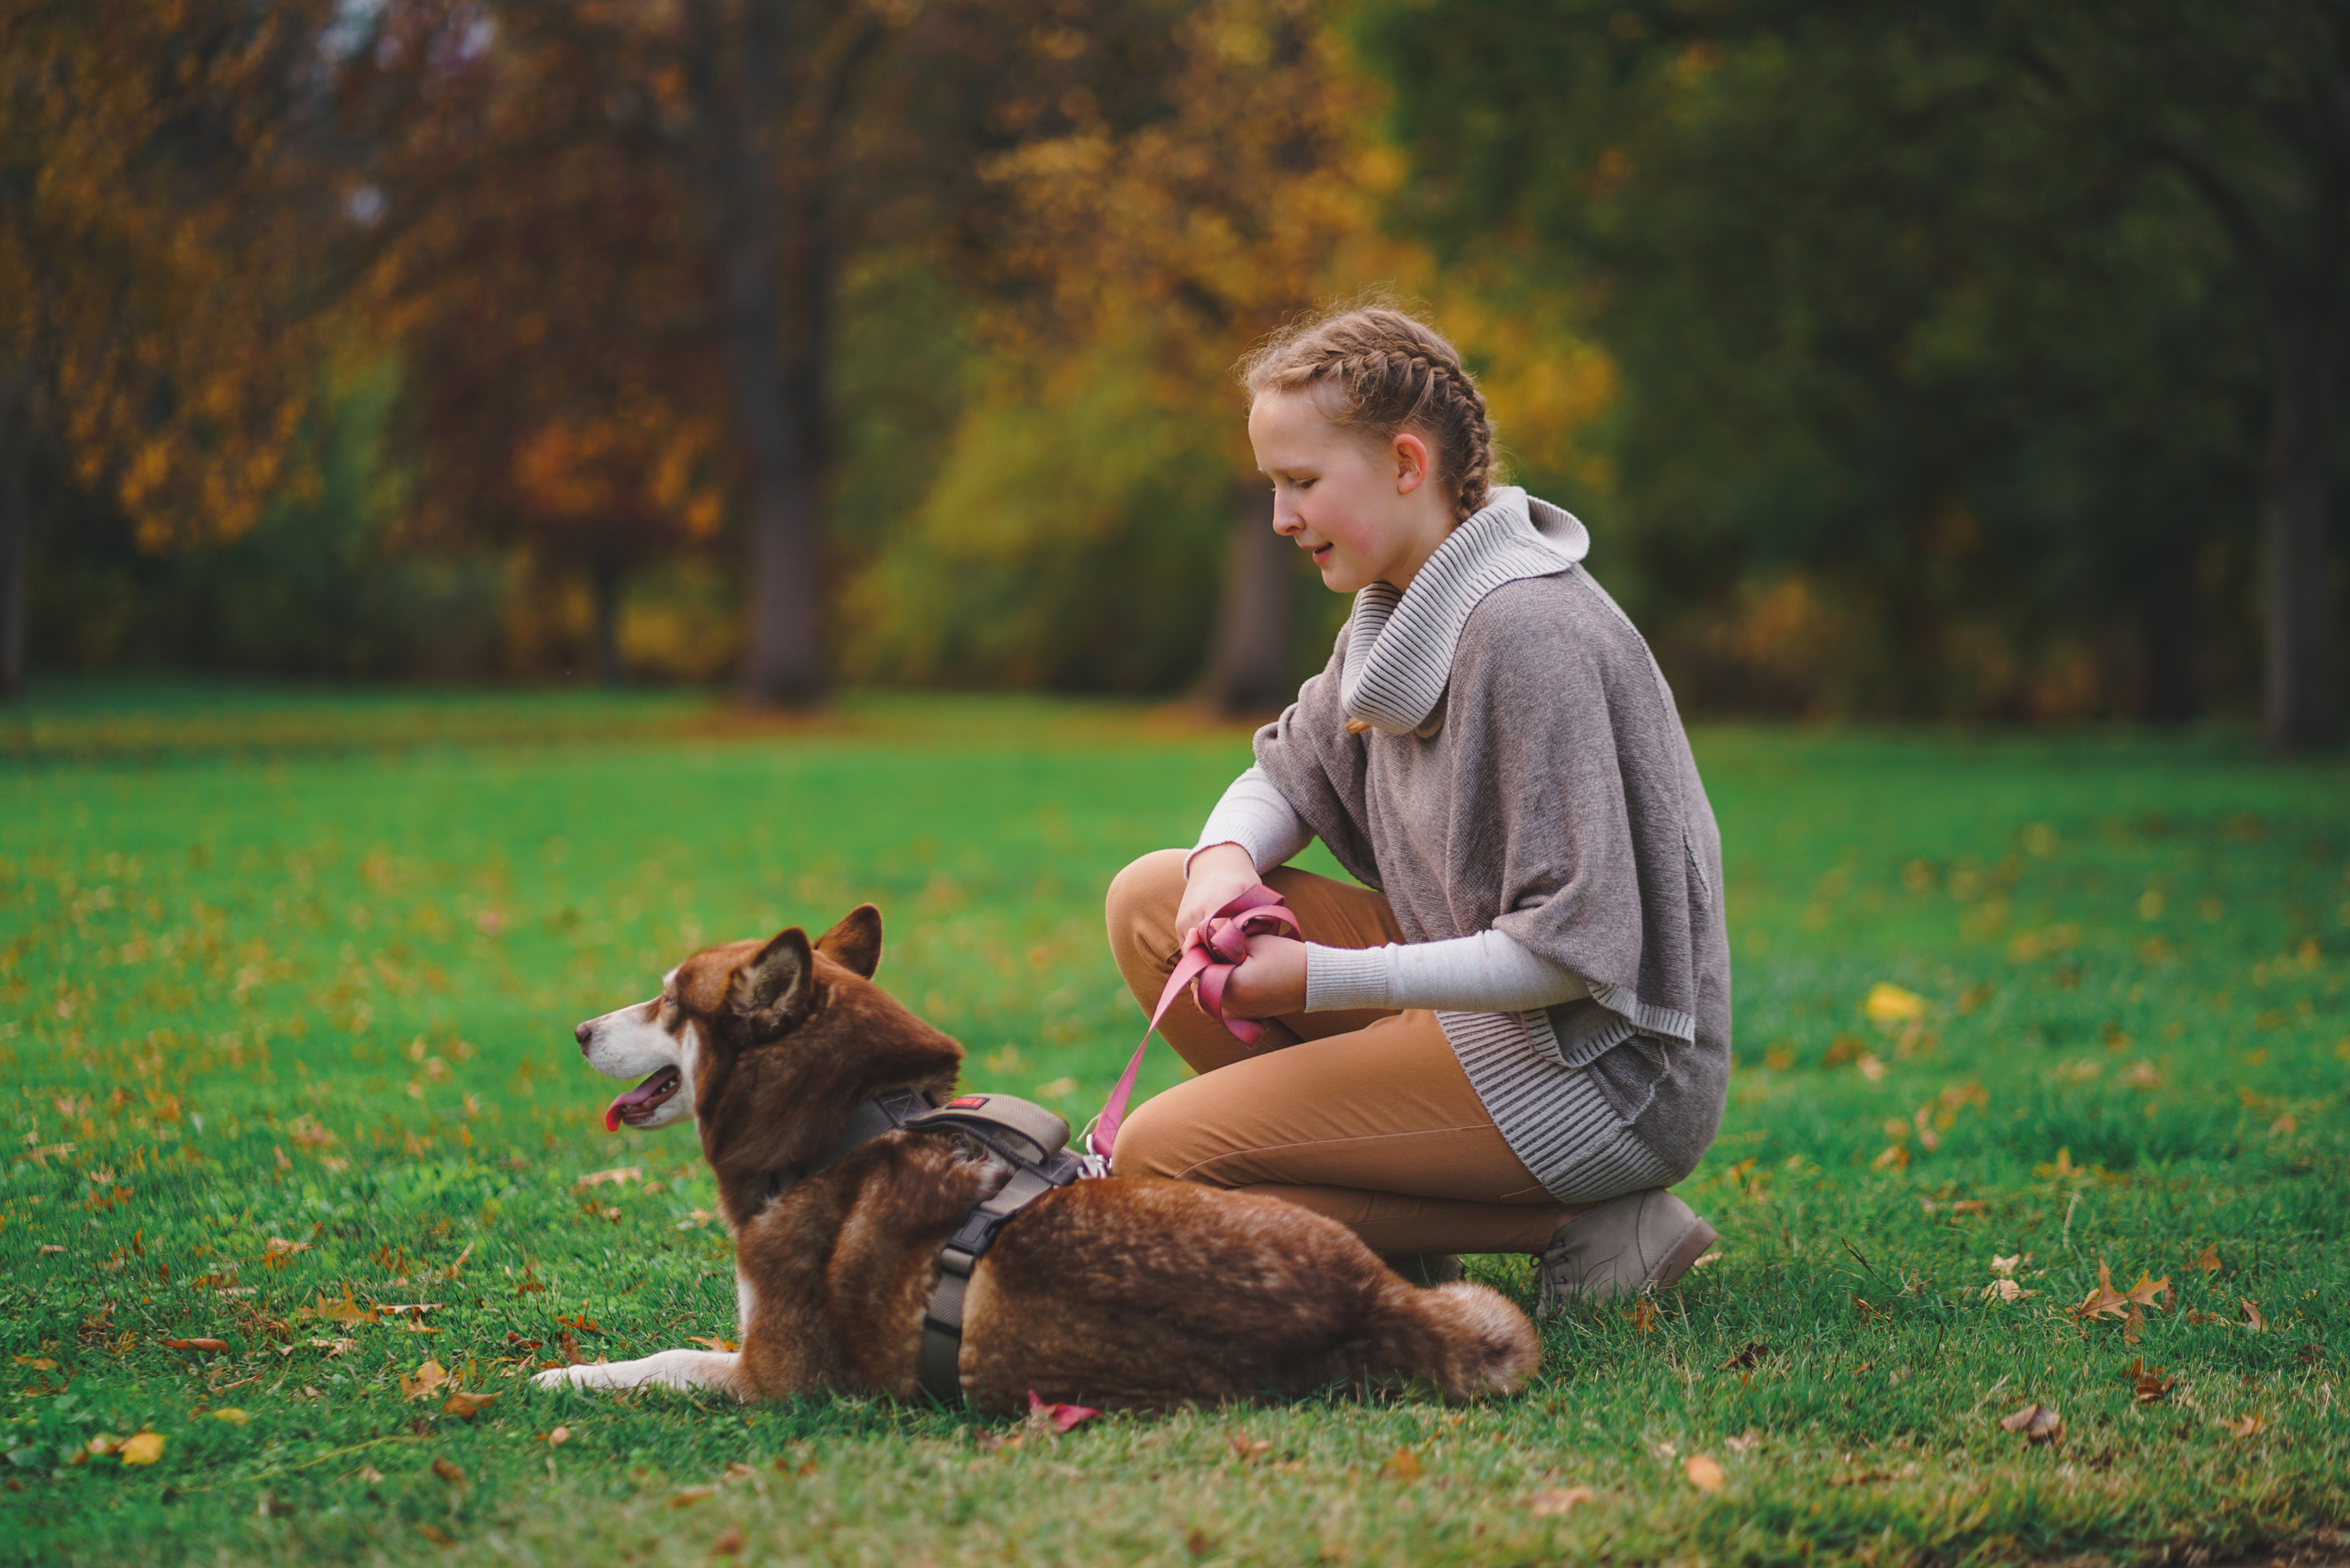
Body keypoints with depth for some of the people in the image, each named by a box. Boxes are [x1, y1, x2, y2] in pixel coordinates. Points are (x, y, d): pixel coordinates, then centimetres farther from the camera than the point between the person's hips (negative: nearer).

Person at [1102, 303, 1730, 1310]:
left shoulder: (1528, 634, -22)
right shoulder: (1399, 612, 7)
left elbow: (1571, 951, -25)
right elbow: (1287, 775, 20)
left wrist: (1326, 979, -24)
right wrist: (1226, 858, -5)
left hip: (1603, 1069, -10)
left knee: (1159, 1157, -15)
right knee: (1149, 899, 5)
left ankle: (1575, 1226, -11)